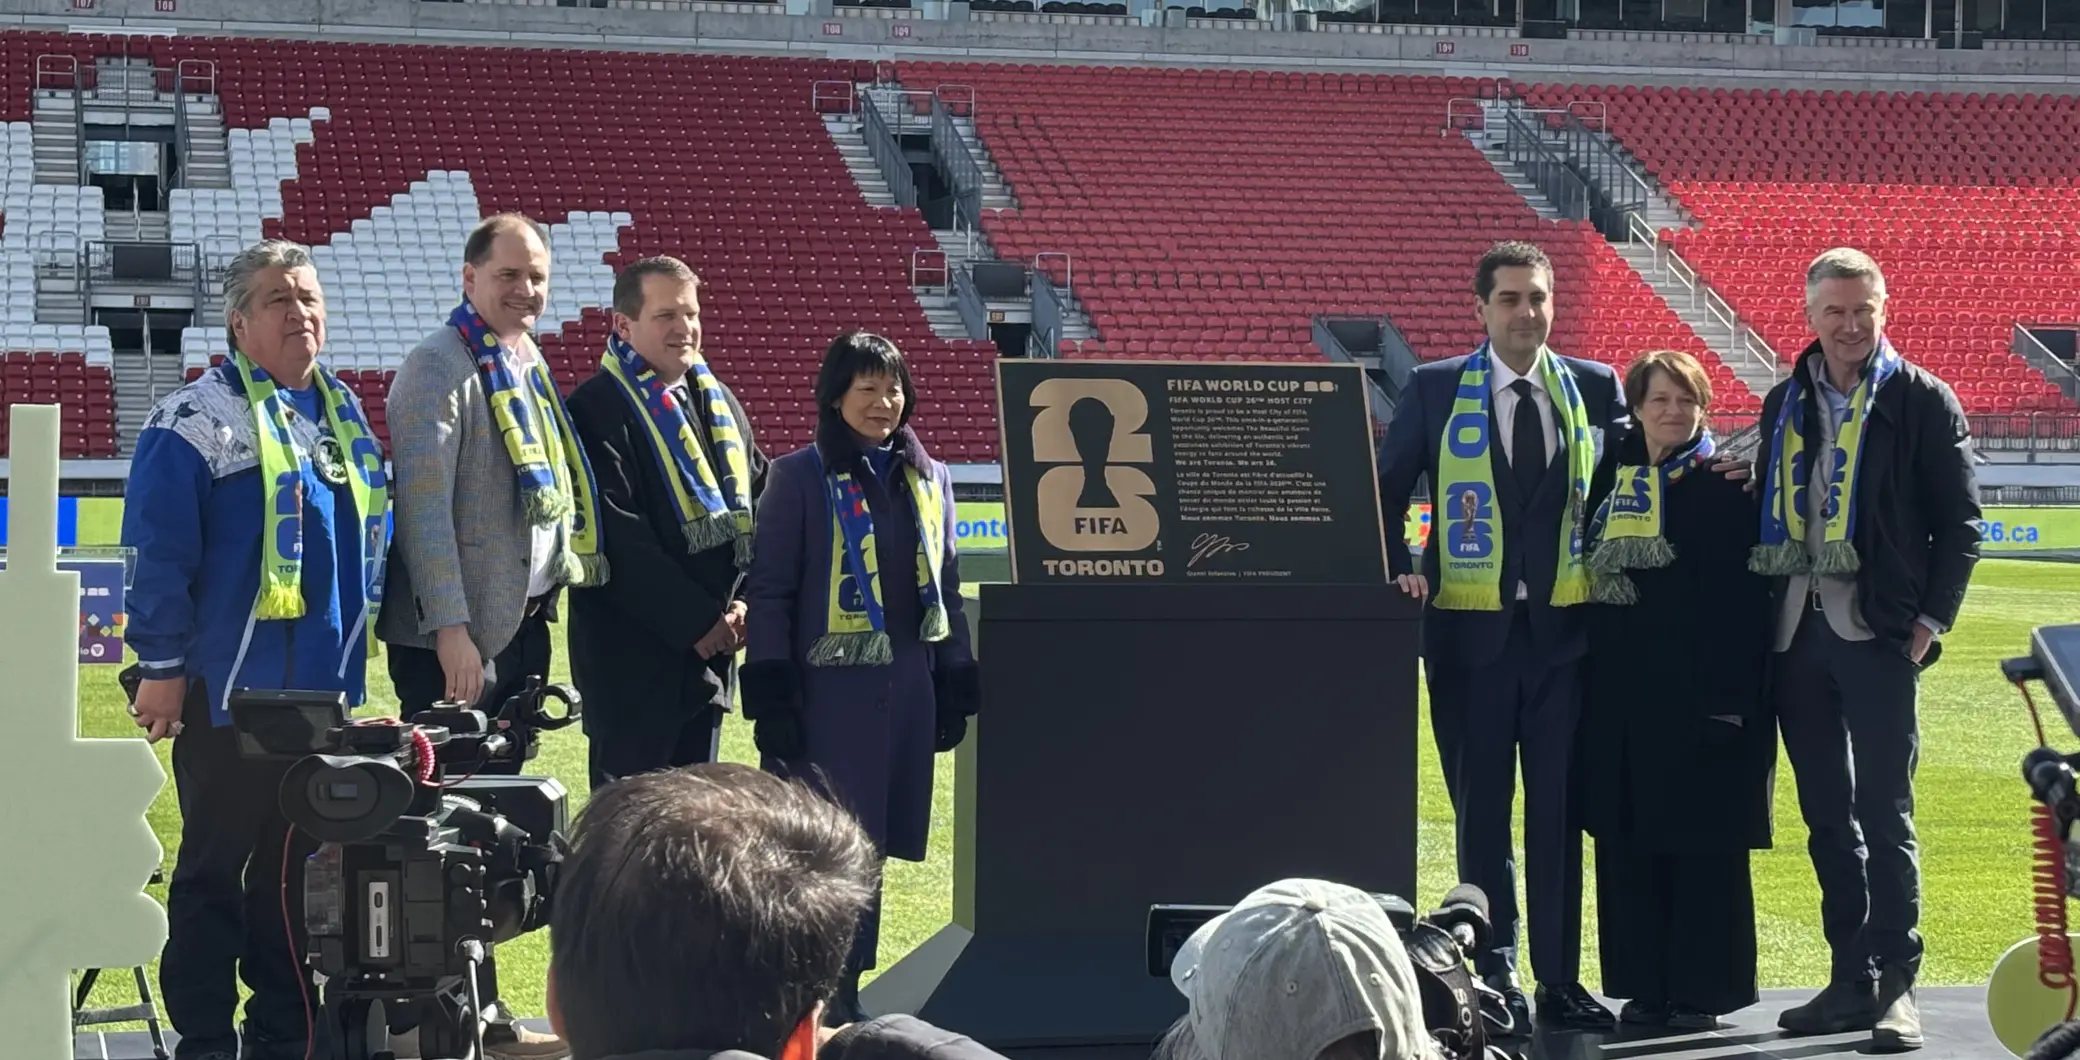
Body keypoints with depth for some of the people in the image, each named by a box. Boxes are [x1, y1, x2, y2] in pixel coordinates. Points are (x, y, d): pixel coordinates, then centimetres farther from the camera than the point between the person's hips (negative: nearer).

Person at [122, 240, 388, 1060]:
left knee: (303, 865, 11)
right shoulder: (198, 419, -8)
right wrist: (162, 666, -13)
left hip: (323, 688, 7)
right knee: (216, 866, 1)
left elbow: (371, 537, 22)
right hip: (232, 688, -7)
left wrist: (356, 643, 19)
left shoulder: (343, 414, 14)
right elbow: (158, 551, -11)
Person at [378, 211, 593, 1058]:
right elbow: (424, 504, -17)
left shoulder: (528, 368, 16)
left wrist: (545, 602, 17)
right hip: (455, 637, -8)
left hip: (518, 624, 9)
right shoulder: (439, 368, -11)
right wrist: (451, 628, -22)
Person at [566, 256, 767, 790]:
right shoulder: (597, 409, -11)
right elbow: (617, 536, -17)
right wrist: (696, 619, -17)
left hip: (712, 644, 7)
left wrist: (744, 601, -5)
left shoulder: (718, 403, 14)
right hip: (632, 652, -7)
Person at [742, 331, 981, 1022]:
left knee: (871, 843, 7)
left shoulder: (929, 479, 13)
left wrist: (955, 690, 12)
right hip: (828, 686, -5)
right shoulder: (801, 478, -2)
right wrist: (771, 700, -11)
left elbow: (945, 591, 17)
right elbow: (769, 593, -5)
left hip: (905, 687, 5)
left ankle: (845, 988, 14)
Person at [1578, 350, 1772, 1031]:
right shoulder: (1612, 477, 13)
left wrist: (1734, 688, -16)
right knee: (1627, 836, 5)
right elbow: (1589, 561, 19)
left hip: (1701, 684, -5)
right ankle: (1643, 984, 13)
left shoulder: (1724, 483, -2)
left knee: (1703, 838, -1)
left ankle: (1702, 989, 5)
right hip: (1622, 681, 5)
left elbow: (1743, 592, -9)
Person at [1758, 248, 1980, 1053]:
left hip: (1878, 631, -5)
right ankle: (1852, 980, 15)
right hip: (1798, 629, 5)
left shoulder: (1922, 401, 0)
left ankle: (1897, 985, -4)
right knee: (1827, 816, 8)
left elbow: (1960, 523, -1)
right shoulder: (1785, 405, 14)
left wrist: (1930, 619, -8)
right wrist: (1764, 609, 7)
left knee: (1884, 812, -7)